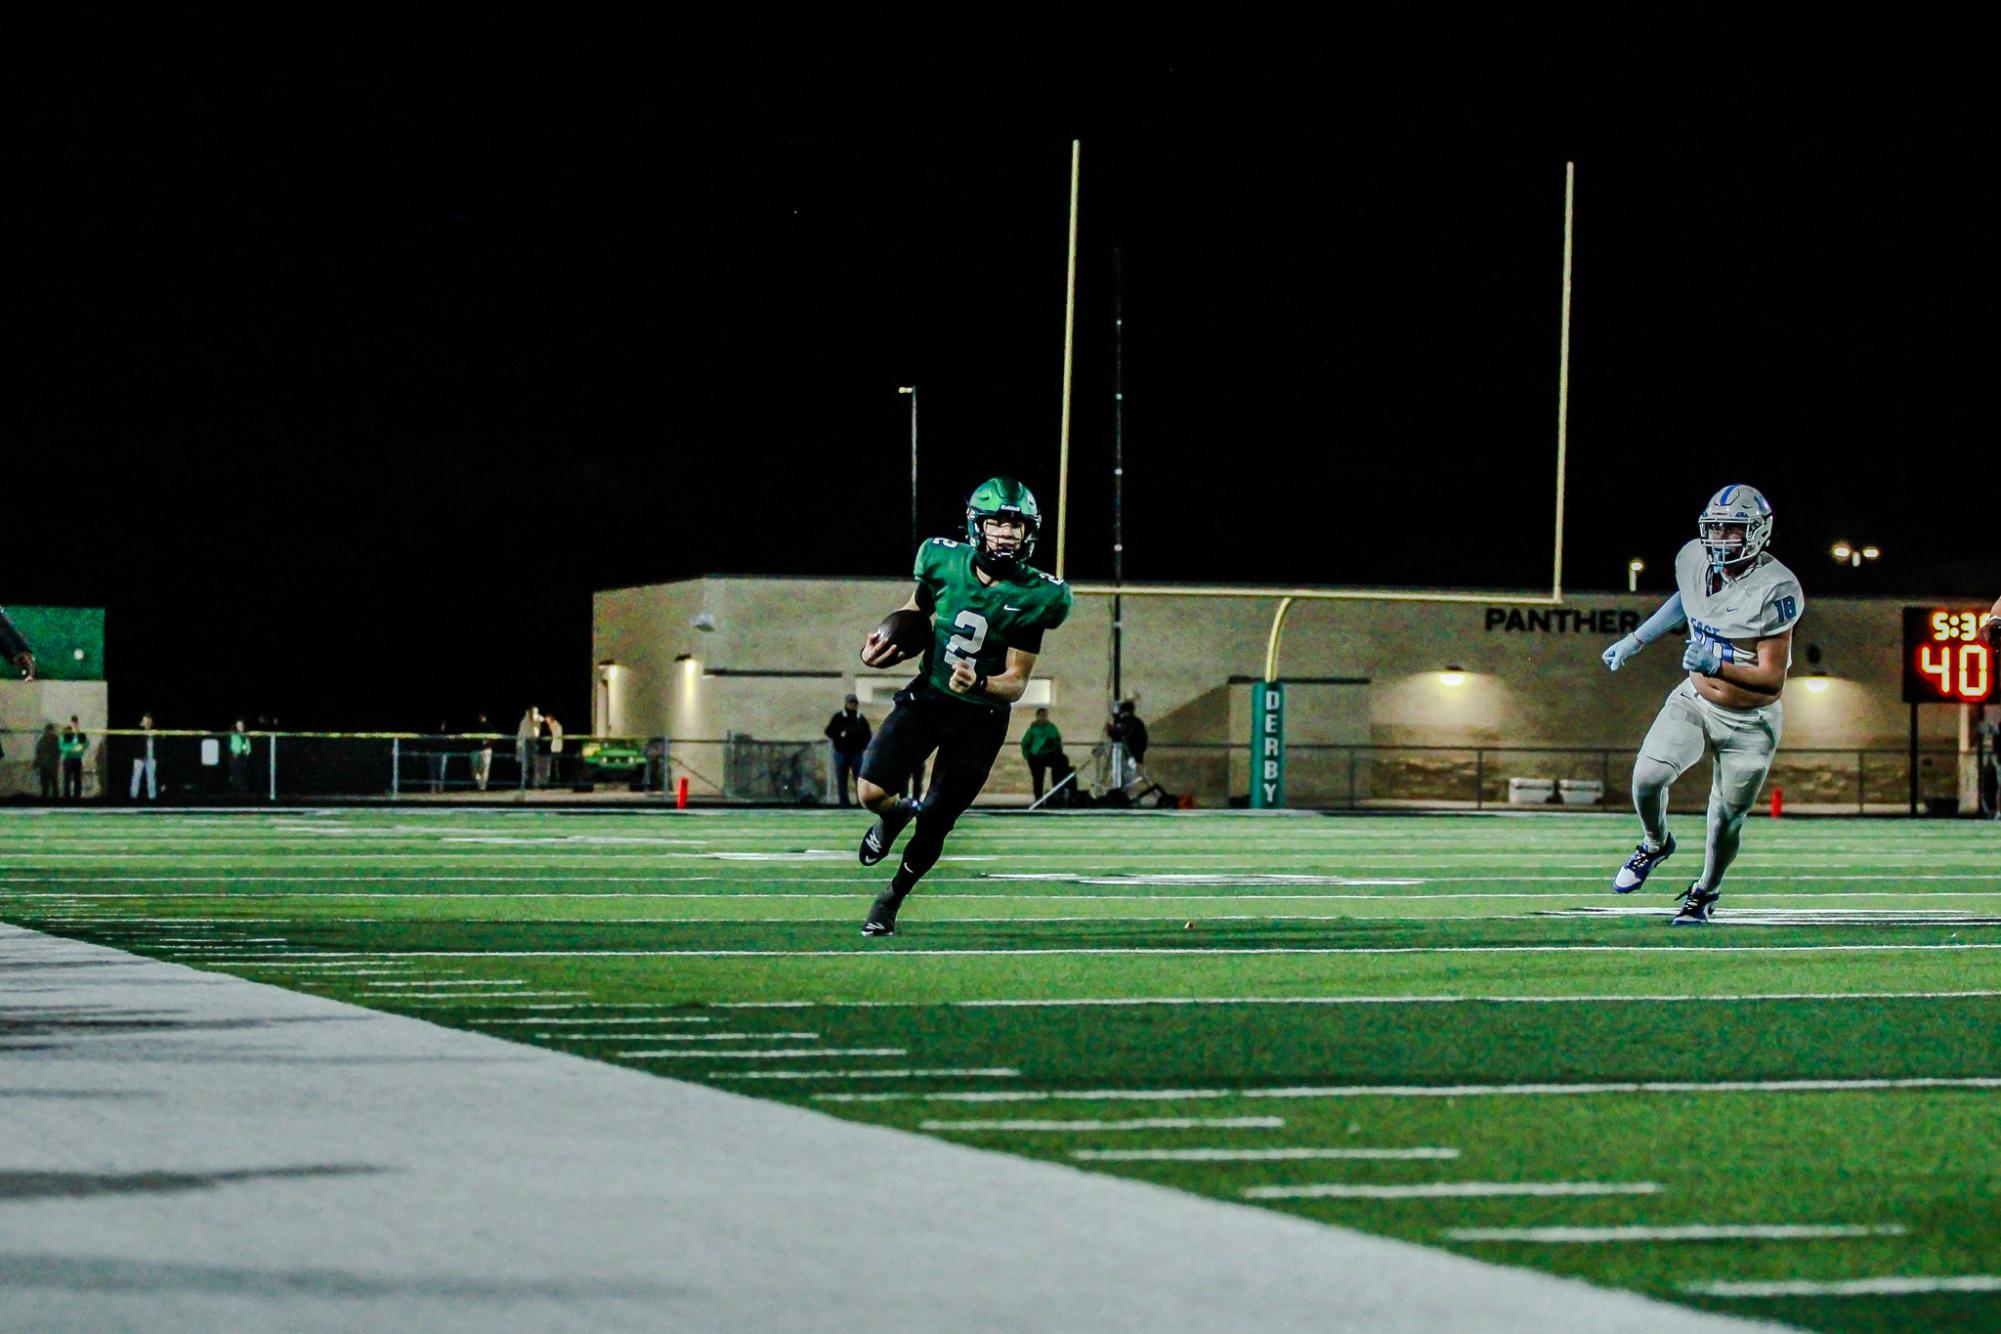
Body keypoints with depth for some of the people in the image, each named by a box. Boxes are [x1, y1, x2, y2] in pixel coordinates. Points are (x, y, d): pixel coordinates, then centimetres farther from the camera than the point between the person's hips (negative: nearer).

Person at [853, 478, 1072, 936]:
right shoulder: (944, 563, -7)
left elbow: (1016, 683, -10)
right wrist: (880, 648, -6)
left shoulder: (1033, 597, -13)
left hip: (981, 717, -1)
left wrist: (979, 684, -31)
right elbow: (913, 616, 13)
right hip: (926, 697, 2)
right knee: (872, 791, -16)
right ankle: (896, 814, 23)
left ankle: (892, 898, 28)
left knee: (936, 824, 1)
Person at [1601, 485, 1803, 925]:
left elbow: (1773, 678, -23)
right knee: (1648, 776, -20)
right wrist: (1635, 640, 20)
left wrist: (1718, 666, -38)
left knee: (1726, 820, 6)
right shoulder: (1694, 559, -8)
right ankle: (1655, 844, 14)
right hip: (1695, 702, 4)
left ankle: (1705, 893, 37)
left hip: (1749, 723, -4)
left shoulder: (1775, 589, -24)